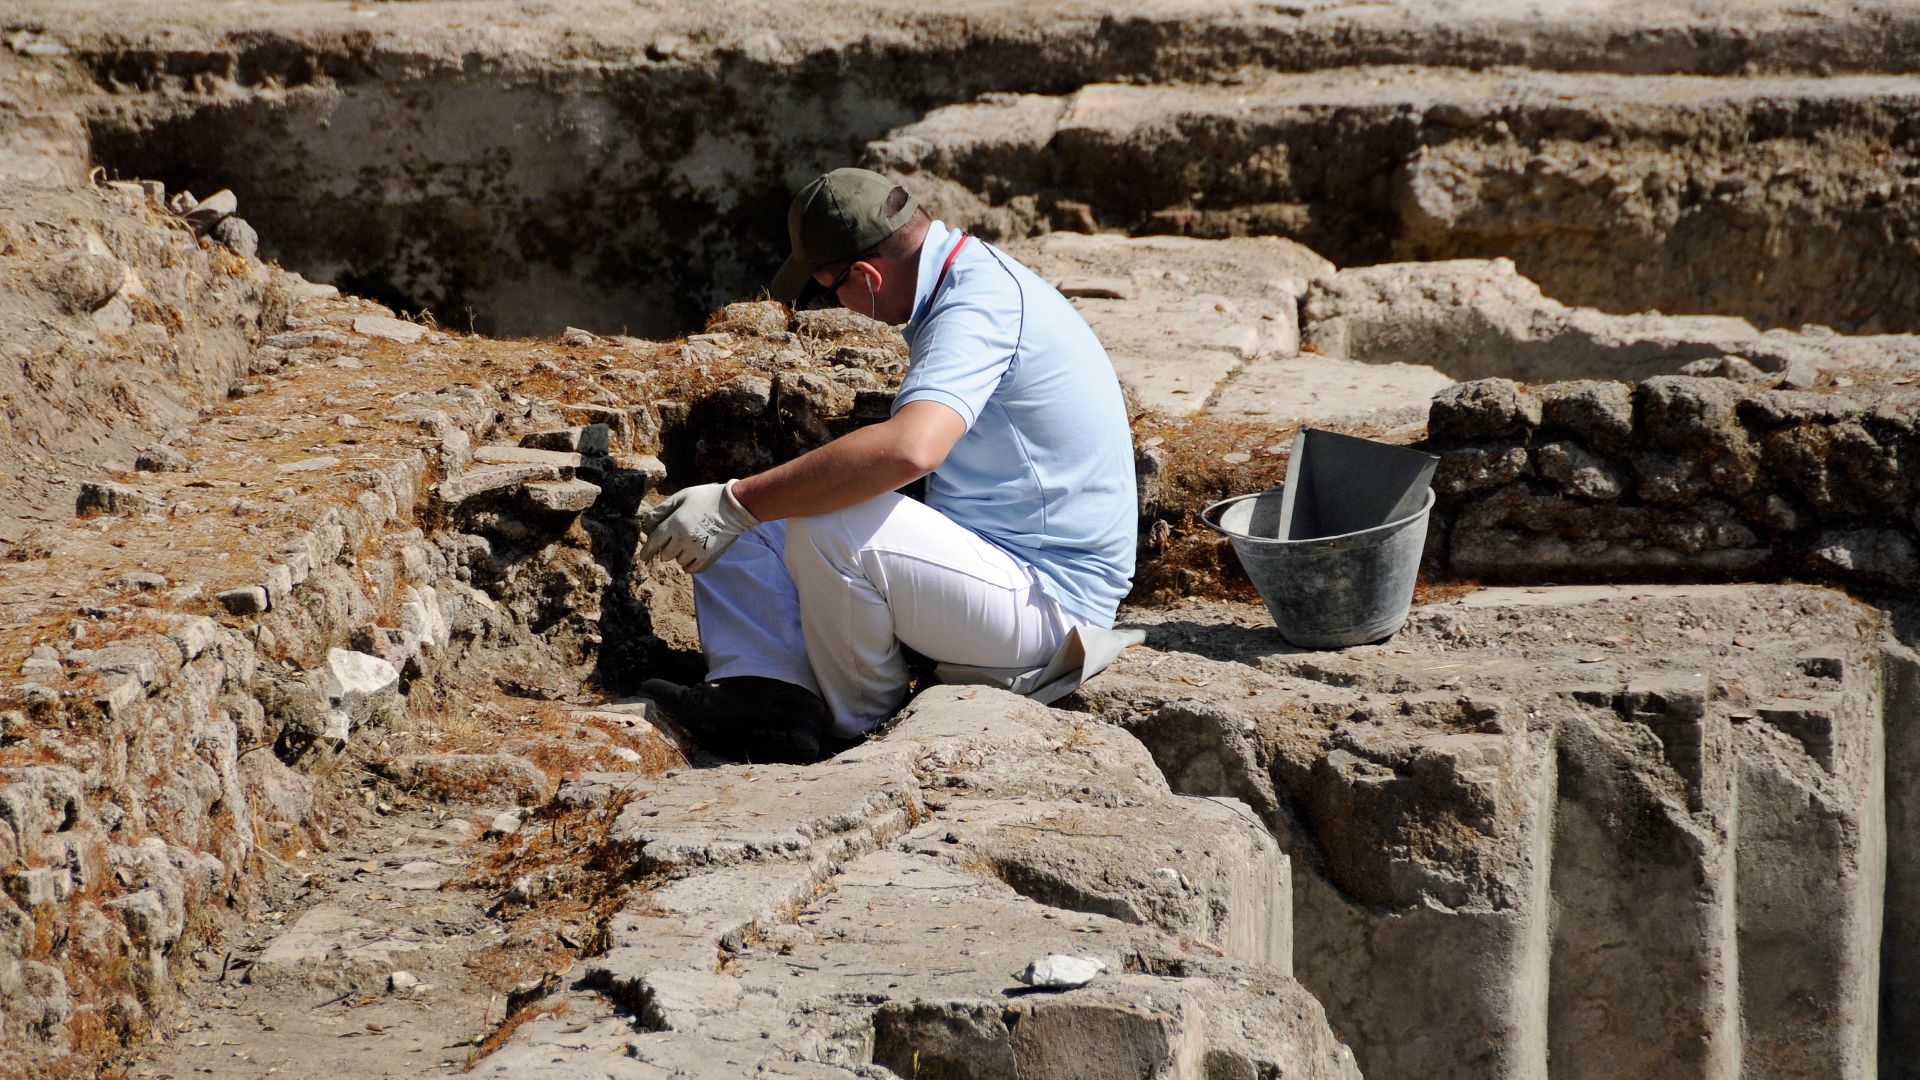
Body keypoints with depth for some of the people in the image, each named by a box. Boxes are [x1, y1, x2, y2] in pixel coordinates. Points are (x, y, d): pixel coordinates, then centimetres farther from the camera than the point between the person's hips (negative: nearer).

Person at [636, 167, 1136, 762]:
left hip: (1044, 596, -11)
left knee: (828, 524, -32)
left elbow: (908, 449, -41)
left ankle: (862, 725, -8)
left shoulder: (979, 306, -23)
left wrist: (737, 504, -37)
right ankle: (767, 692, -14)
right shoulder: (972, 275, 10)